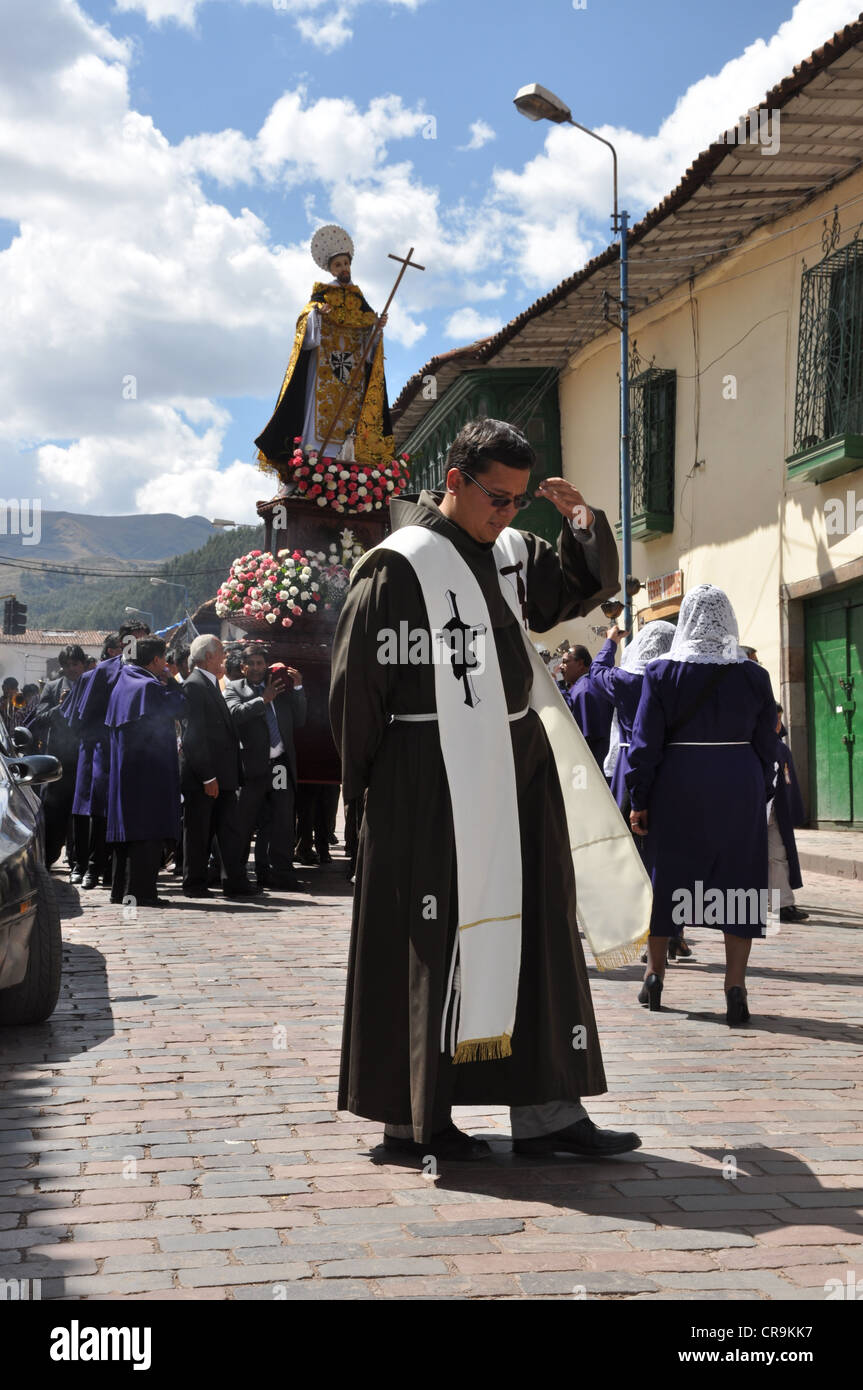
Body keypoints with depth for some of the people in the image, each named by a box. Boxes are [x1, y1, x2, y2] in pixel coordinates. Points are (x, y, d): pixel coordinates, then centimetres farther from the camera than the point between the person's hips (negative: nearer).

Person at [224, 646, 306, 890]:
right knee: (243, 823, 4)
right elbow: (236, 713, -14)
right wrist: (264, 699, -16)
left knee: (283, 823, 2)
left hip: (281, 765, 3)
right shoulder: (234, 688, 5)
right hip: (252, 766, -3)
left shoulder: (282, 688, 15)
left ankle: (280, 871, 8)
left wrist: (298, 688, 3)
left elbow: (299, 721, 11)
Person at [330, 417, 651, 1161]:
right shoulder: (401, 563, -10)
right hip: (434, 782, -7)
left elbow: (586, 588, 23)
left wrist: (585, 522, 4)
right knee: (435, 941, -1)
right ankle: (413, 1115, 11)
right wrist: (369, 780, -7)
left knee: (537, 933, 7)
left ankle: (544, 1108, 14)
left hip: (519, 769, 8)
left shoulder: (513, 554, 11)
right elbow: (356, 678, -10)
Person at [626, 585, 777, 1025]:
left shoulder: (662, 671, -3)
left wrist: (639, 801, 1)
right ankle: (735, 986, -2)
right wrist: (759, 796, 13)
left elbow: (645, 741, -4)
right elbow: (766, 745, 4)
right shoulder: (753, 675, 0)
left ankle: (654, 976, 24)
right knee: (738, 880, 5)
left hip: (678, 787, 0)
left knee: (667, 875, 13)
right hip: (740, 787, 0)